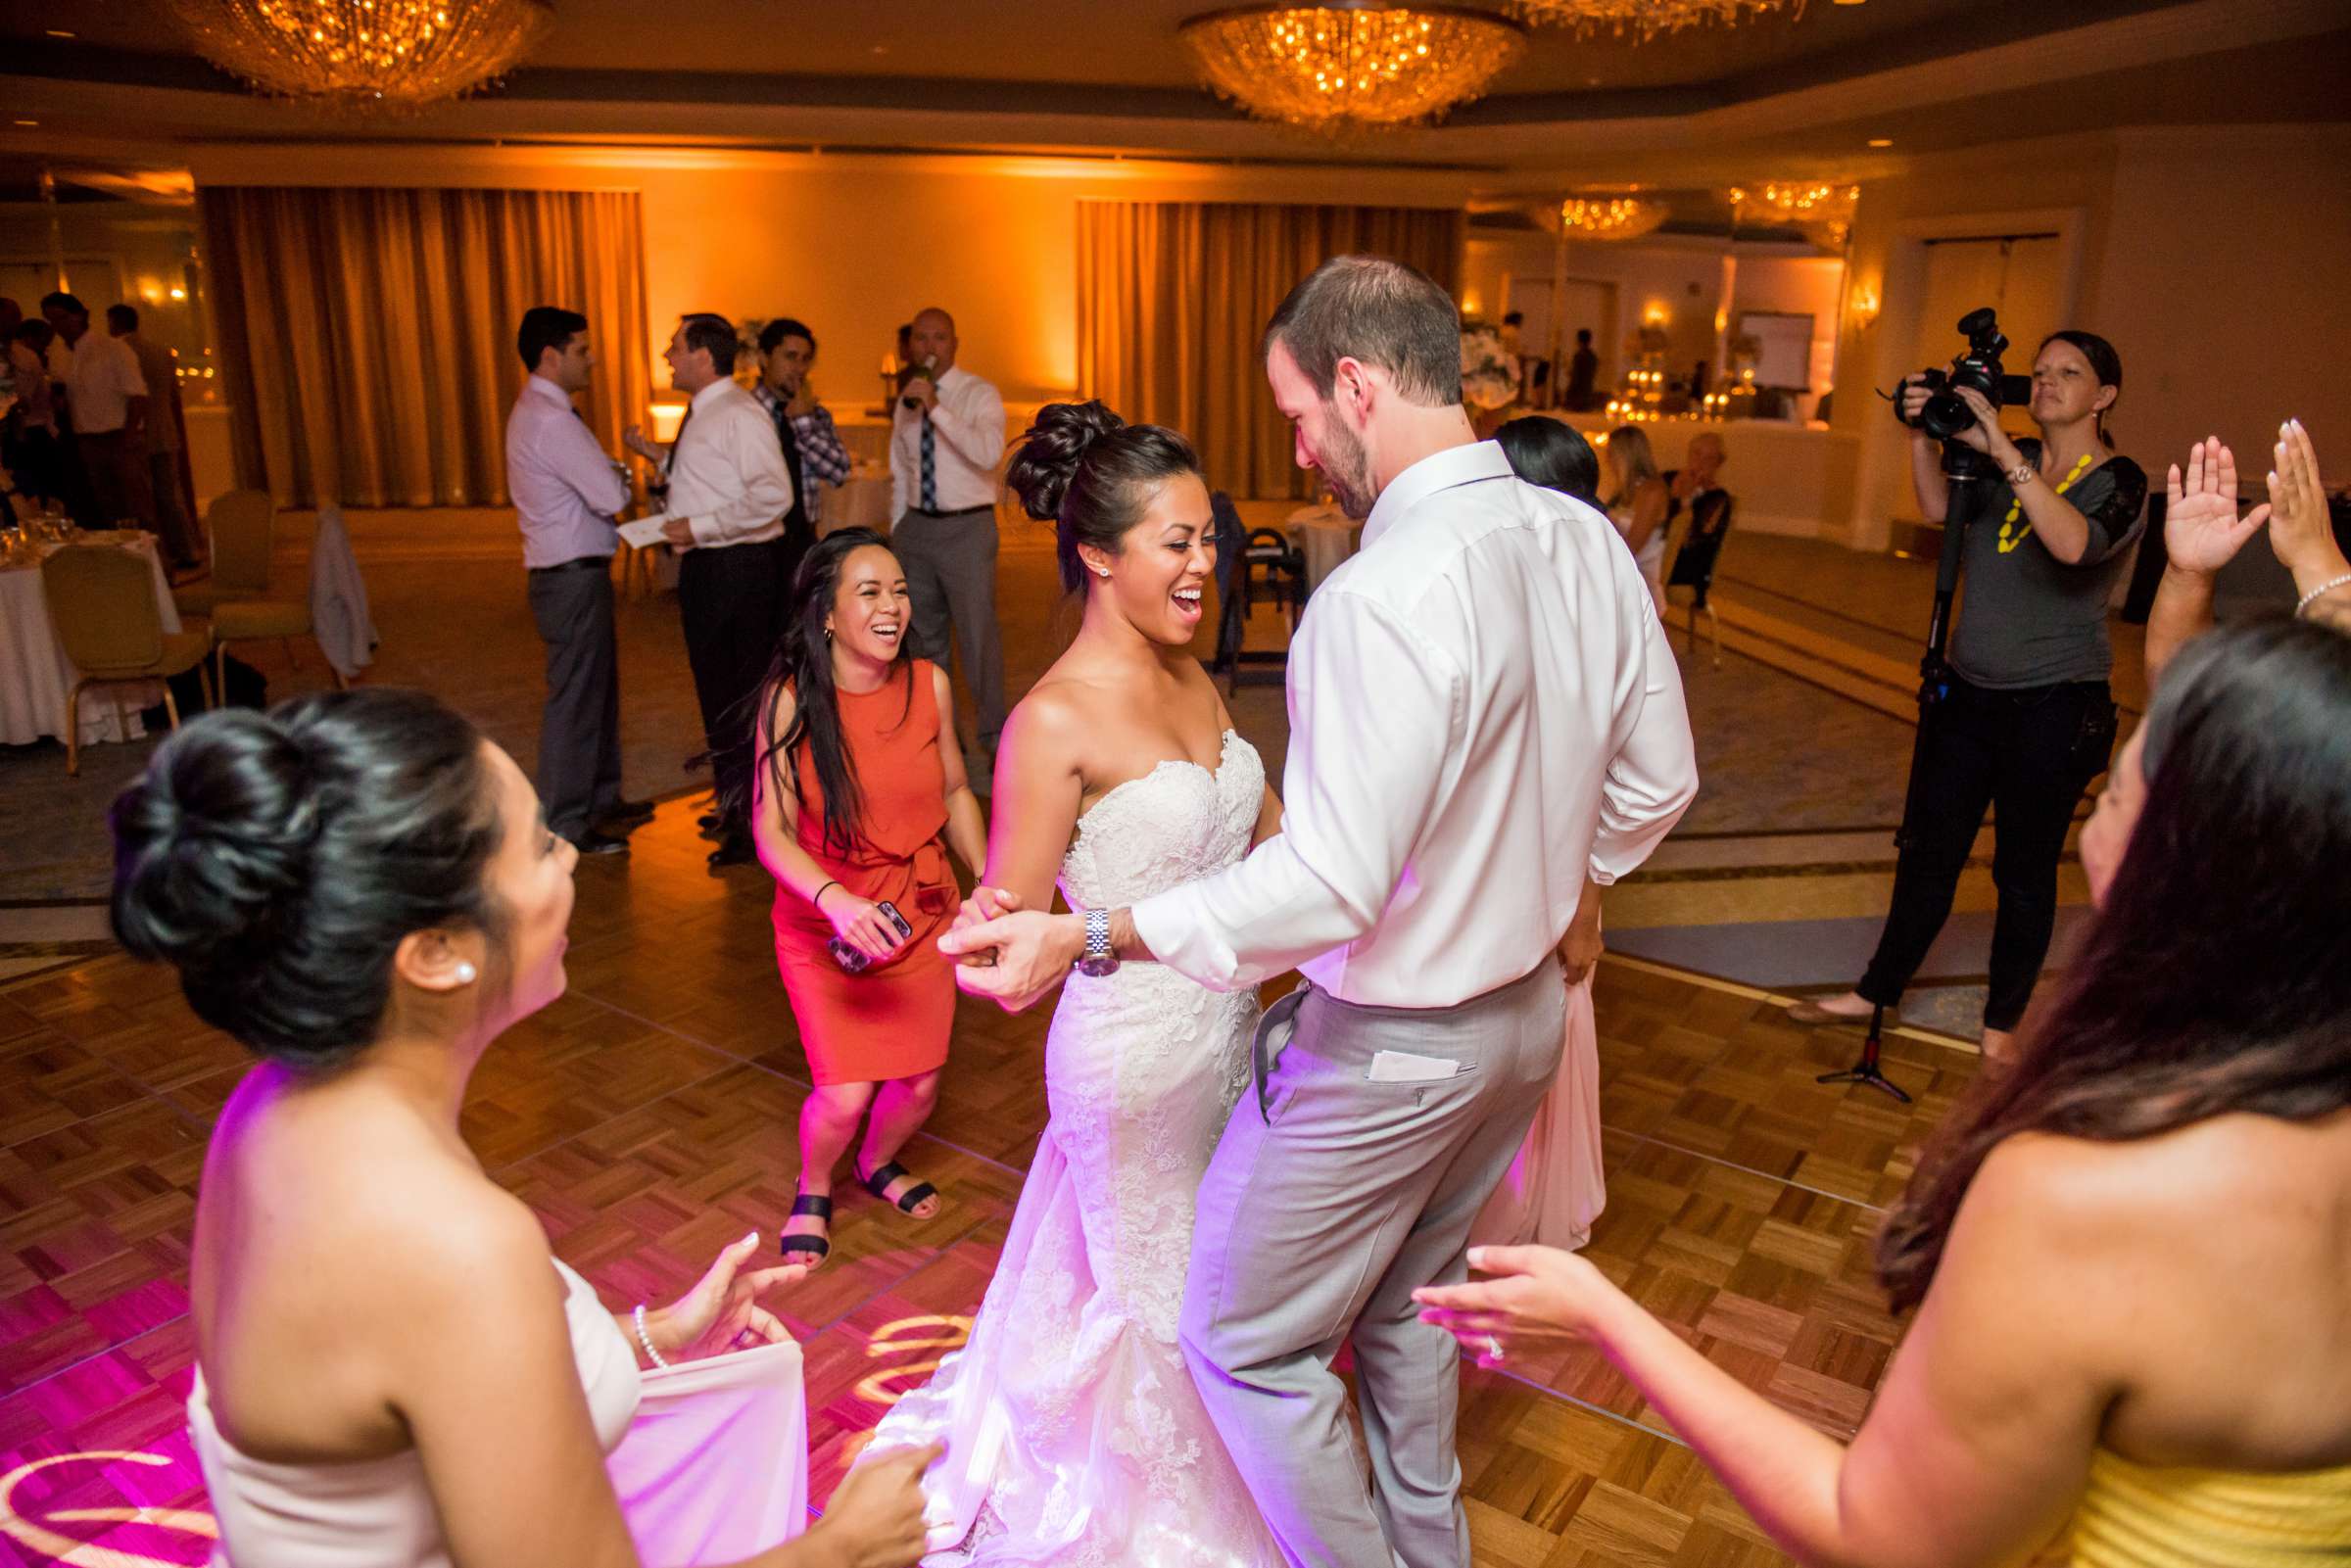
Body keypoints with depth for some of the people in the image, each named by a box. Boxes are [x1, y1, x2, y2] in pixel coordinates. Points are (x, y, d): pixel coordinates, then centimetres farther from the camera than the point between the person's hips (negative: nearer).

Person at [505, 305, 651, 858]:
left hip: (575, 573, 11)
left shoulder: (538, 412, 15)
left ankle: (601, 801, 33)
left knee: (599, 688, 20)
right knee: (574, 699, -3)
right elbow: (610, 496, -22)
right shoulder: (550, 419, -19)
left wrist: (611, 473, -1)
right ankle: (565, 826, 6)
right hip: (574, 578, -11)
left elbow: (592, 480, 18)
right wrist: (622, 478, -2)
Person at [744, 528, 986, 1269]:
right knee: (844, 1095, -8)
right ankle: (813, 1189, 28)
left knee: (920, 1082, 9)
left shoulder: (929, 684, -9)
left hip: (922, 918, 3)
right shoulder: (790, 700, -18)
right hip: (822, 931, -3)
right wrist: (836, 900, -33)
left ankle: (879, 1163, 45)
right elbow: (771, 832, -18)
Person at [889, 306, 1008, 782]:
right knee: (924, 636, 14)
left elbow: (989, 453, -26)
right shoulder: (905, 402, 9)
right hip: (917, 526, 6)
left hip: (967, 529, -6)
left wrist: (936, 408, -29)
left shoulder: (979, 395, -7)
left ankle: (995, 740, 6)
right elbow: (900, 472, 16)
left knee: (978, 635, -6)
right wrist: (896, 530, 14)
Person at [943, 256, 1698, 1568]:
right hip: (1530, 1014, 9)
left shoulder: (1385, 596, -29)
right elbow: (1660, 774, 7)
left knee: (1249, 1342, 11)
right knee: (1407, 1302, 29)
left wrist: (1089, 938, -25)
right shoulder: (1586, 543, -3)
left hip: (1394, 1051, -9)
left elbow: (1332, 884, -30)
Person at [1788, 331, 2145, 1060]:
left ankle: (2002, 1025, 23)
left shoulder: (2118, 480, -10)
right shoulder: (2009, 464, 7)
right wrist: (1923, 433, -15)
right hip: (1969, 693, 5)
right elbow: (1938, 510, -4)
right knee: (1929, 850, 13)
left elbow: (2074, 544, -30)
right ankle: (1876, 992, 26)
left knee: (2024, 872, 7)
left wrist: (2001, 450, -32)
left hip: (2052, 707, -5)